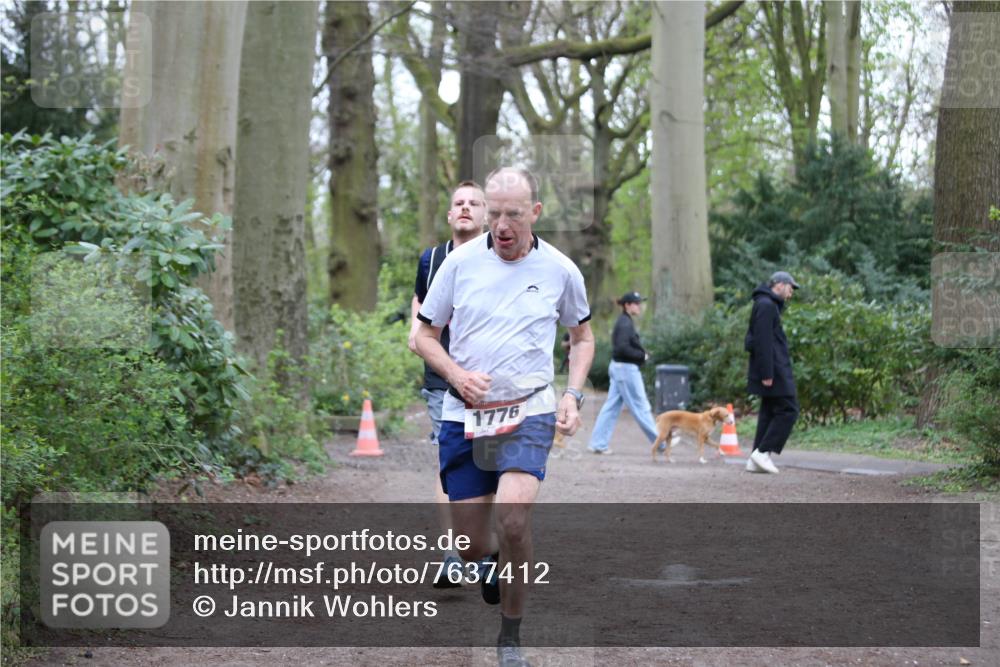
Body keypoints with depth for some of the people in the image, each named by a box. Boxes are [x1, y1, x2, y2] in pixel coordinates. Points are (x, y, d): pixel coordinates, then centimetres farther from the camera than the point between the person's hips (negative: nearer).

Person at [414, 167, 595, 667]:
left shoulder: (560, 270, 0)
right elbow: (424, 334, 7)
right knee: (471, 547, 3)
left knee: (512, 520, -25)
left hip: (529, 412, -1)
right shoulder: (460, 262, -1)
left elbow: (582, 336, 17)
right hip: (463, 415, 2)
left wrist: (573, 395, 2)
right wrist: (458, 375, -11)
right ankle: (496, 561, 43)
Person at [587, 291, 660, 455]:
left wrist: (641, 353, 6)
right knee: (640, 407, -1)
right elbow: (622, 348, -25)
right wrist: (642, 355, -14)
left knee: (611, 406, 9)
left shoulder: (624, 322, 14)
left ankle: (598, 443, 9)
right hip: (627, 368, -10)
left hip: (618, 367, 10)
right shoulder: (625, 324, -17)